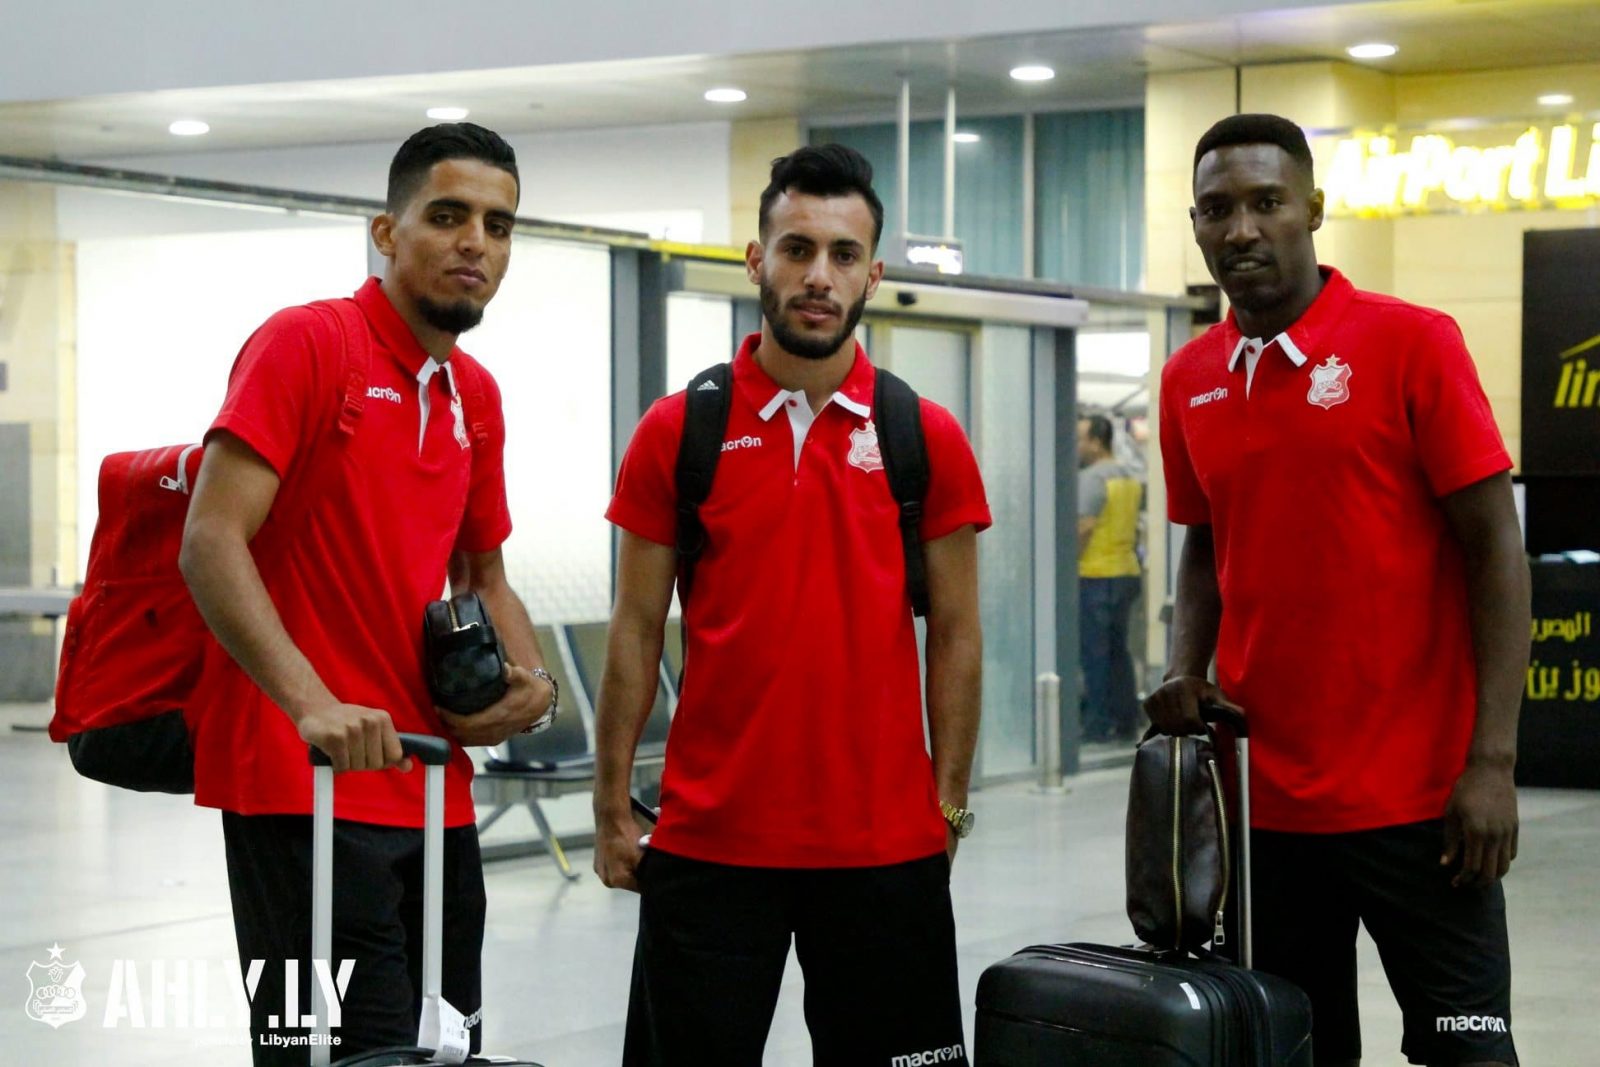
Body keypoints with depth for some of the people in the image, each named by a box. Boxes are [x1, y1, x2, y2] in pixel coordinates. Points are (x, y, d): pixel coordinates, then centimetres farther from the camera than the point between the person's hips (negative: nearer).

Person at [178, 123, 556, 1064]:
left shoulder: (477, 397, 15)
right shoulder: (306, 343, -7)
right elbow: (211, 543, -16)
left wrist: (529, 680, 5)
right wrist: (312, 703, -27)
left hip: (433, 794, 8)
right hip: (308, 790, -8)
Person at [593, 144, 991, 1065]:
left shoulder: (928, 439, 3)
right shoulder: (678, 430, 1)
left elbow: (955, 634, 5)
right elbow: (639, 630, 3)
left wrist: (950, 800, 1)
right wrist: (614, 808, 1)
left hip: (885, 842, 1)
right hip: (709, 840, 0)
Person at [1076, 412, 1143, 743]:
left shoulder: (1090, 478, -13)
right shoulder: (1129, 478, 15)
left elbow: (1082, 529, -19)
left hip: (1095, 576, -9)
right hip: (1127, 571, 9)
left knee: (1095, 653, -6)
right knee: (1118, 649, 13)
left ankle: (1099, 725, -6)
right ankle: (1126, 721, 15)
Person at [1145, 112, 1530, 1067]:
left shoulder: (1412, 344, -7)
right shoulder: (1190, 381, 8)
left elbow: (1495, 549, -8)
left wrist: (1492, 763, -15)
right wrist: (1188, 675, 0)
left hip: (1414, 797, -4)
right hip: (1263, 797, 5)